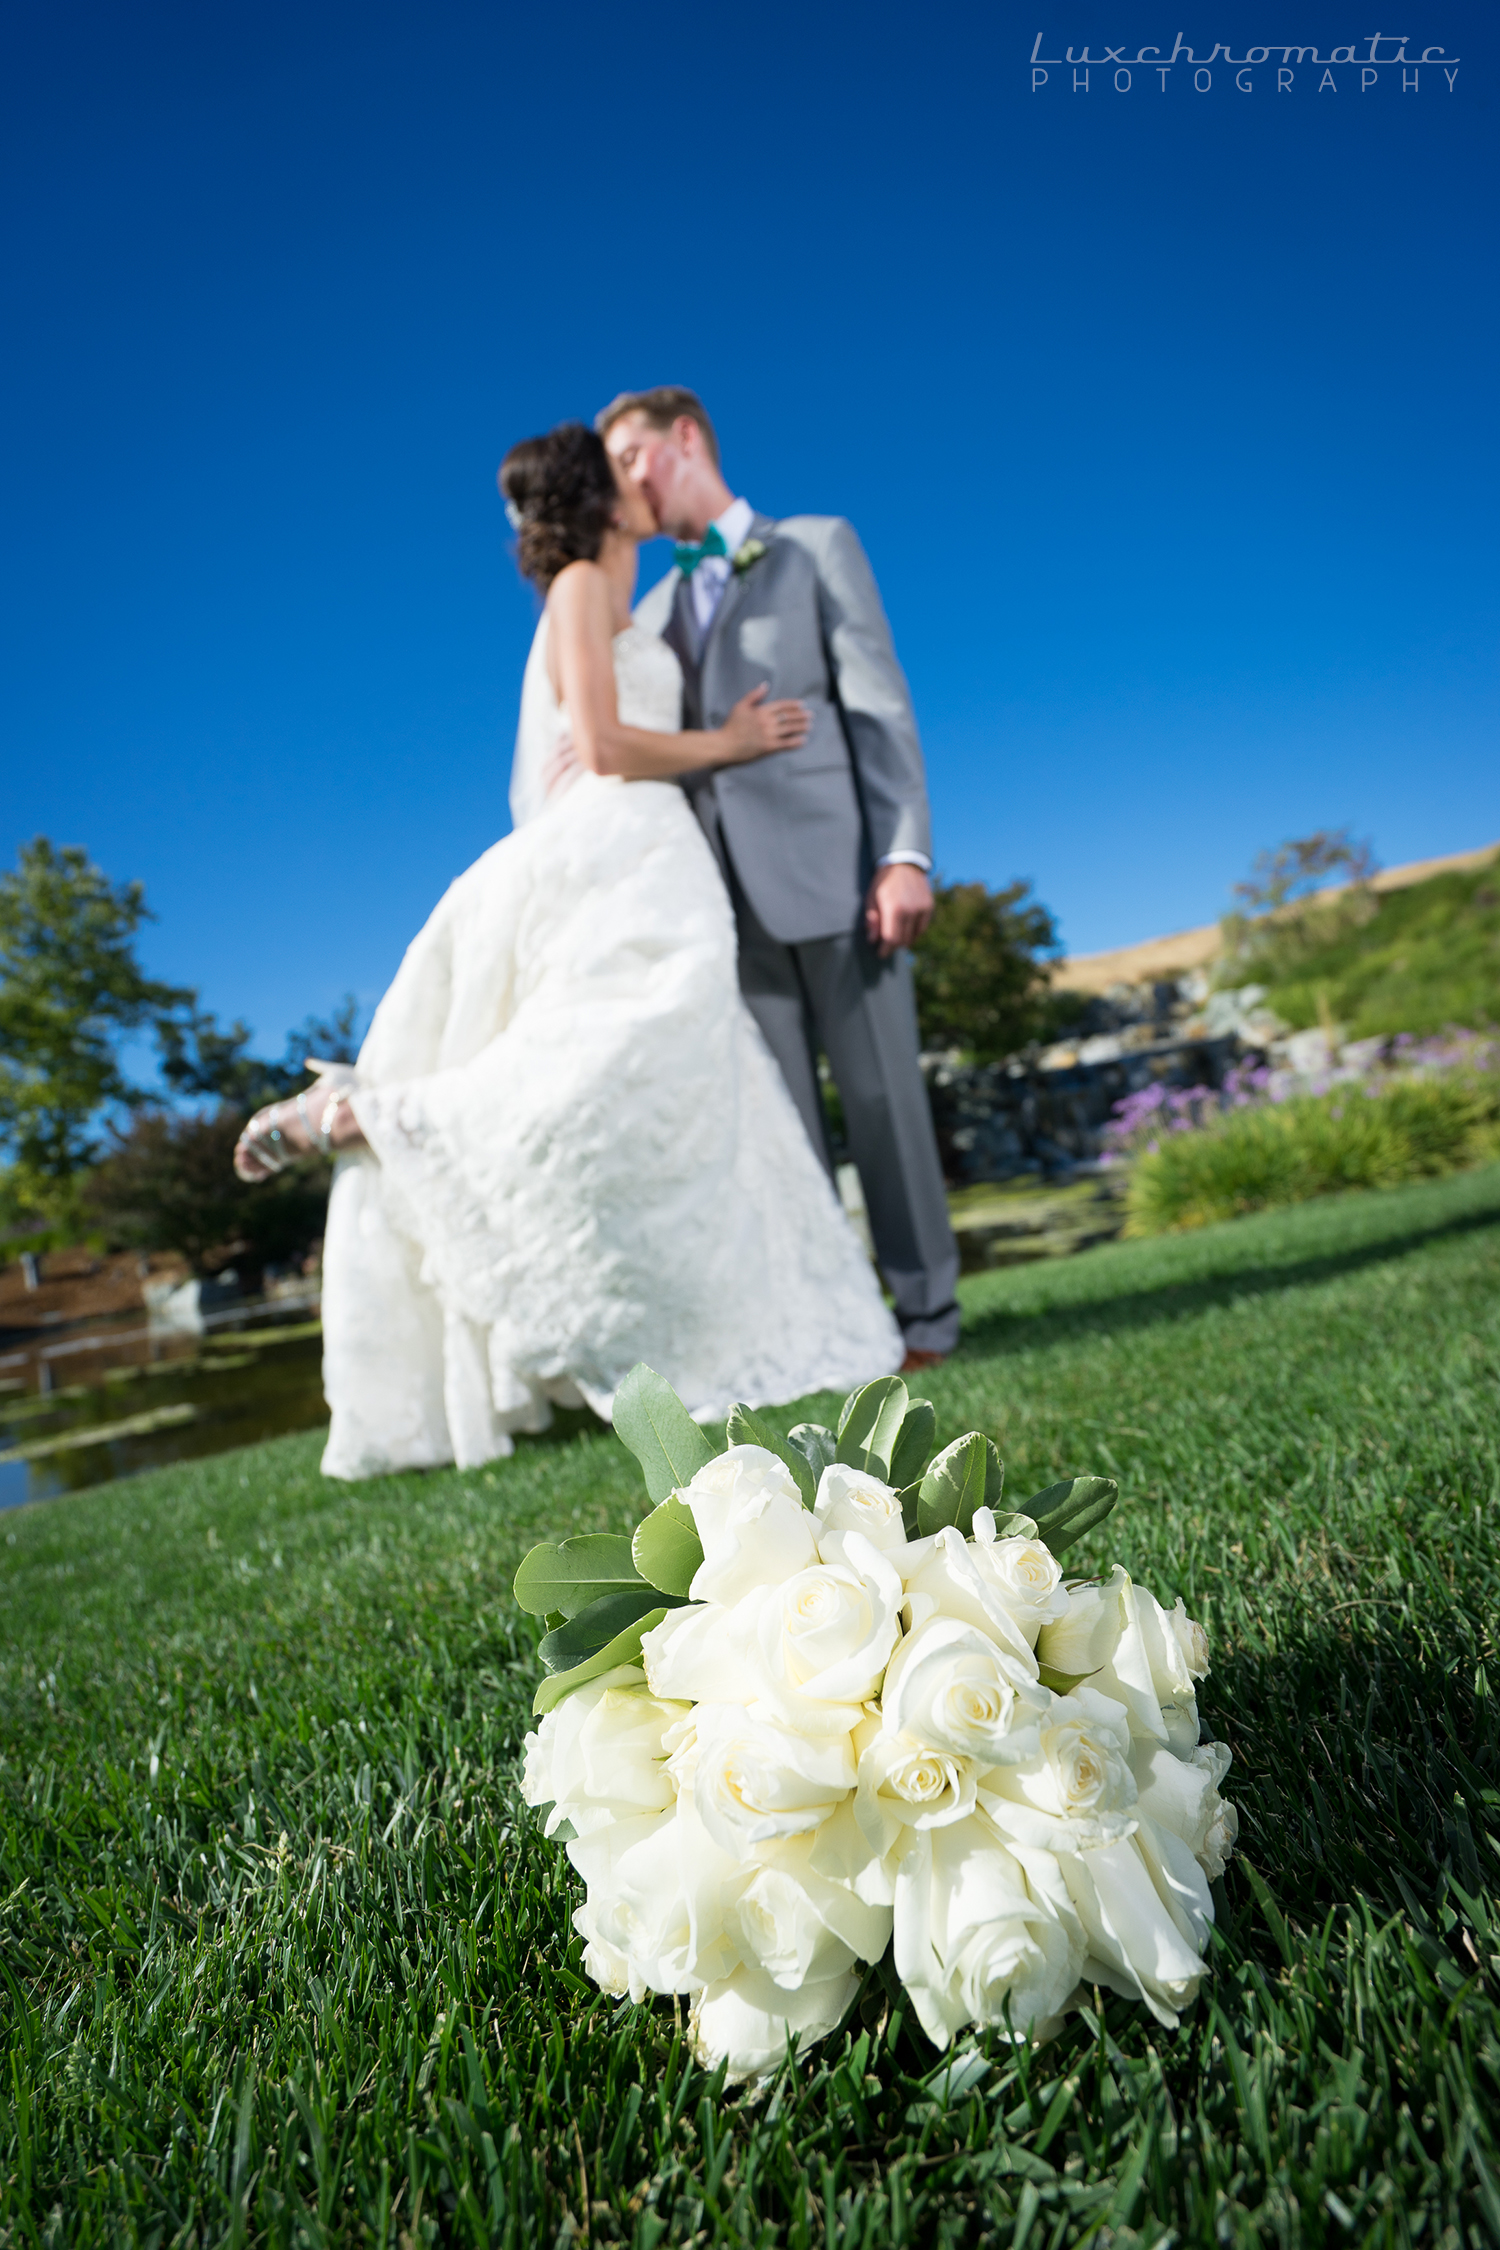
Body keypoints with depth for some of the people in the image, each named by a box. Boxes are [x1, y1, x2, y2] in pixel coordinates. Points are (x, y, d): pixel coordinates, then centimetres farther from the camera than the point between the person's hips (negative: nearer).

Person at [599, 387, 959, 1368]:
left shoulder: (817, 545, 12)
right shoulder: (653, 611, 24)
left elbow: (878, 701, 0)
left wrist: (905, 852, -12)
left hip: (831, 867, -4)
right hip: (731, 896, 4)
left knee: (880, 1094, -4)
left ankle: (928, 1309, 6)